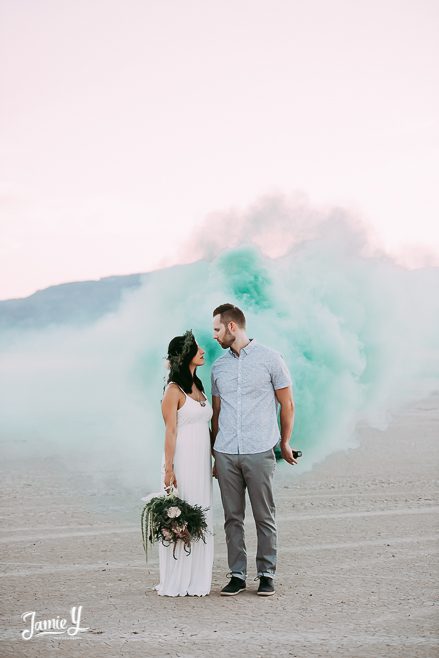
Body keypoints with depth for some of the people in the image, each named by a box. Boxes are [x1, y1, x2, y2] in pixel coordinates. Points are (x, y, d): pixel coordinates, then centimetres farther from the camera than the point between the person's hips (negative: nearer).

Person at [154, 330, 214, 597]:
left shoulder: (198, 386, 14)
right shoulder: (174, 390, -9)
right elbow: (170, 431, -12)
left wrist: (215, 458, 16)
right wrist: (169, 469, -16)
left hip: (202, 462, 8)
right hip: (183, 461, -8)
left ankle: (196, 580, 15)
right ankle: (177, 583, 2)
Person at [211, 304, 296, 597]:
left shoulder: (270, 359, -1)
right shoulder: (219, 366, 12)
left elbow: (287, 404, 5)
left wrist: (285, 443, 8)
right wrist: (214, 454, 16)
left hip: (259, 452, -4)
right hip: (226, 454, 4)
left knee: (265, 517, 2)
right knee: (232, 518, 6)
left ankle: (267, 574, 11)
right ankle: (237, 575, 12)